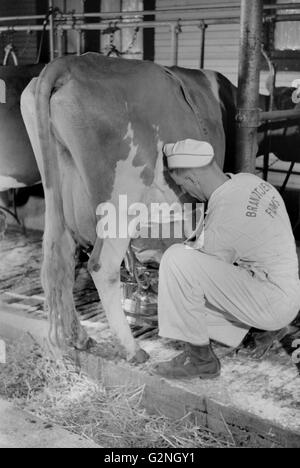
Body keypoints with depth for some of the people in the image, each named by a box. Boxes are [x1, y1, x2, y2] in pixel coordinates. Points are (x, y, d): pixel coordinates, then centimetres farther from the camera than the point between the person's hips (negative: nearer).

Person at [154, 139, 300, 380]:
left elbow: (207, 273, -7)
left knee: (178, 260, -17)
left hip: (272, 305, -10)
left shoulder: (223, 218, -24)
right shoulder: (248, 181, 0)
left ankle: (200, 359, -4)